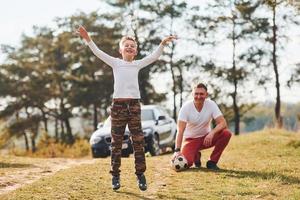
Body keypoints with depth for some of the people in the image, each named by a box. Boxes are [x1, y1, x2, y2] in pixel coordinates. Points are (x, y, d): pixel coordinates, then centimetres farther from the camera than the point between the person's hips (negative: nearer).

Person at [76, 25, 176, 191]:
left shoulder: (137, 64, 12)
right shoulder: (115, 63, 6)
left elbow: (154, 56, 5)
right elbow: (98, 53, -3)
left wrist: (162, 44, -9)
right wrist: (88, 39, -15)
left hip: (134, 105, 2)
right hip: (118, 104, -2)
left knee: (138, 141, 0)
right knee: (116, 142, 2)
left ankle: (140, 174, 6)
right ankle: (115, 175, 8)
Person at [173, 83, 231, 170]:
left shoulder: (211, 104, -13)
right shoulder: (186, 107, -18)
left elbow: (223, 123, -21)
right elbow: (180, 130, -24)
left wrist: (212, 133, -41)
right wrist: (177, 150, -35)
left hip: (206, 137, 2)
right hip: (190, 139, -2)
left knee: (226, 133, -26)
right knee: (186, 162, -29)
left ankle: (212, 162, -9)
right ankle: (196, 156, 11)